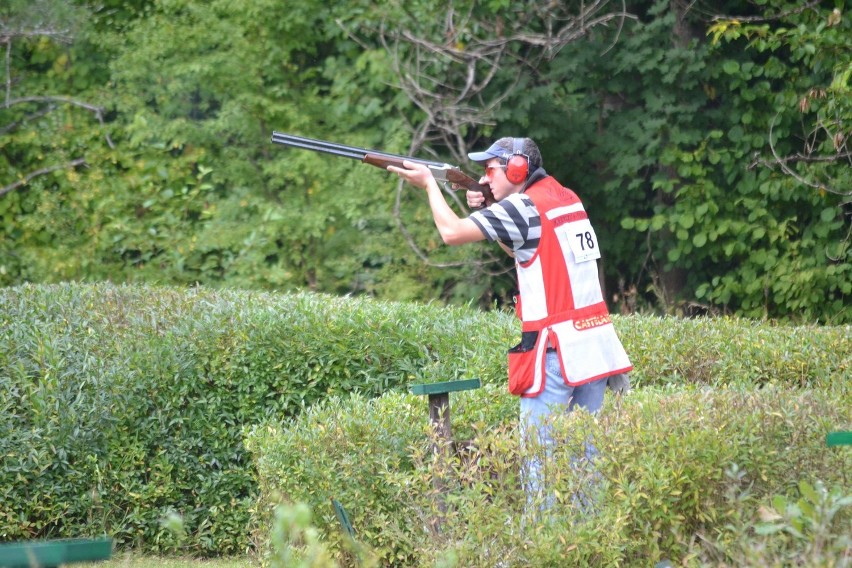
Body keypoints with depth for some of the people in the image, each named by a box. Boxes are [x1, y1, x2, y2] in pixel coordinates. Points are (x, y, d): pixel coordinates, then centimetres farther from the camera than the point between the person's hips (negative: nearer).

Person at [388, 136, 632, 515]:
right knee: (585, 450, 10)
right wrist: (485, 210, 18)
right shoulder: (567, 200, 15)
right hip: (594, 344, 8)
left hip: (556, 348, -8)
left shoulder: (524, 207, -9)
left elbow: (452, 232, -7)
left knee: (540, 451, -5)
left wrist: (429, 184, 8)